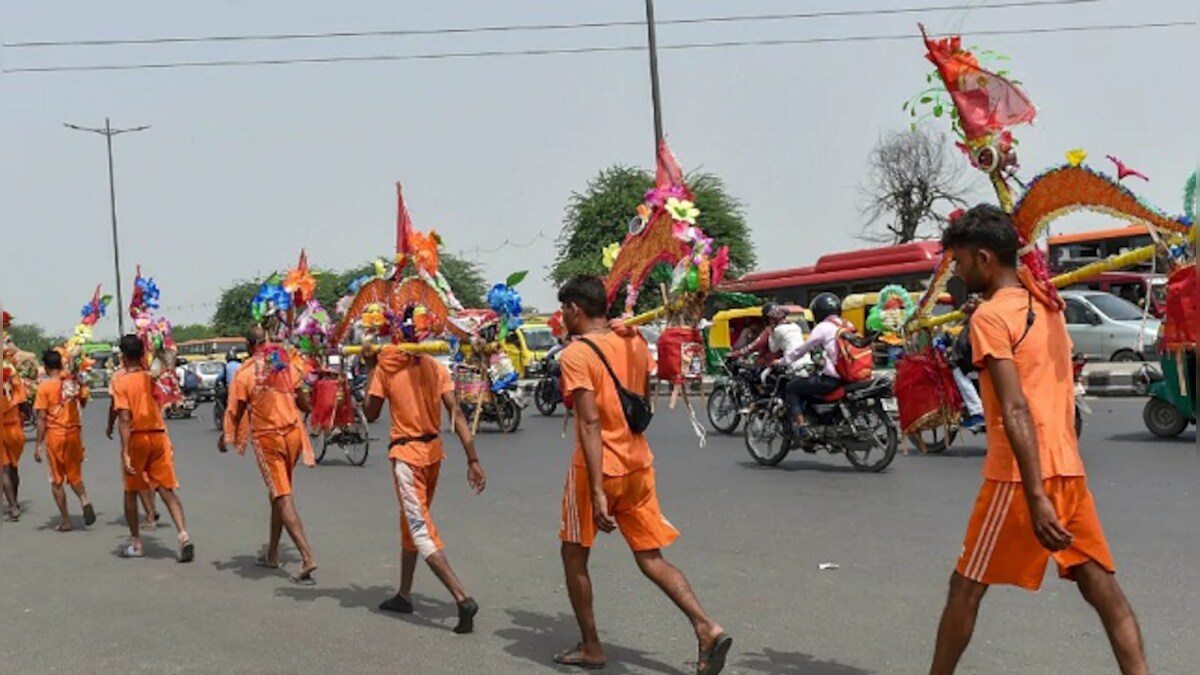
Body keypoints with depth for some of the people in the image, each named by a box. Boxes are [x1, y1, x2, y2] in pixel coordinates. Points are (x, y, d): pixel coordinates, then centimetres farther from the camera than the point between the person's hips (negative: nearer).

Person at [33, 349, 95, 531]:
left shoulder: (44, 386, -10)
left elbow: (41, 418, -11)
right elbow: (83, 402, 14)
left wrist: (38, 445, -7)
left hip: (54, 434, -3)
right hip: (74, 432, 3)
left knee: (57, 480, 8)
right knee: (74, 474, 17)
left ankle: (65, 521, 10)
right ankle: (84, 500, -12)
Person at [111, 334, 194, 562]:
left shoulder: (120, 382, -8)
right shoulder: (152, 377, 4)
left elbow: (125, 419, -17)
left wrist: (125, 453, -19)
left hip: (136, 438, -3)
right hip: (158, 435, 3)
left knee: (131, 491, 15)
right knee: (167, 490, 2)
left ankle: (136, 543, 21)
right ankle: (183, 535, -15)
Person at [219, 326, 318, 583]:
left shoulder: (244, 374, -8)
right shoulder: (287, 366, 2)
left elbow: (235, 412, -5)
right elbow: (303, 403, 5)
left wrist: (226, 437, 12)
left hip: (267, 438, -4)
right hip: (292, 433, 4)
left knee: (282, 497, -6)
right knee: (279, 494, 18)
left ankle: (307, 557, -18)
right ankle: (272, 554, 27)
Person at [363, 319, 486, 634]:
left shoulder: (384, 367, -9)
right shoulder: (436, 367, 1)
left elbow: (371, 413, 1)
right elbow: (456, 414, -6)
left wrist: (370, 368, 6)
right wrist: (473, 459, -6)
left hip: (406, 453, -5)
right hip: (433, 451, 5)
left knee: (421, 530, -7)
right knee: (411, 522, 21)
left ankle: (463, 598, -21)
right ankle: (404, 595, 32)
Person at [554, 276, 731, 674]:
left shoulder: (576, 354, -14)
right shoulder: (634, 342, 6)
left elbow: (590, 423, -23)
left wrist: (597, 492, -25)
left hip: (596, 469, -6)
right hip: (638, 464, 6)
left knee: (574, 554, 14)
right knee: (651, 558, 10)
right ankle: (707, 629, -6)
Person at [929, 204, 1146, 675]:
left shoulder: (990, 316, -12)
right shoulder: (1045, 307, 13)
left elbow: (1016, 412, -21)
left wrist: (1036, 497, -24)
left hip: (1023, 475, -7)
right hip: (1068, 468, 8)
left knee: (966, 587, 6)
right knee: (1102, 588, 8)